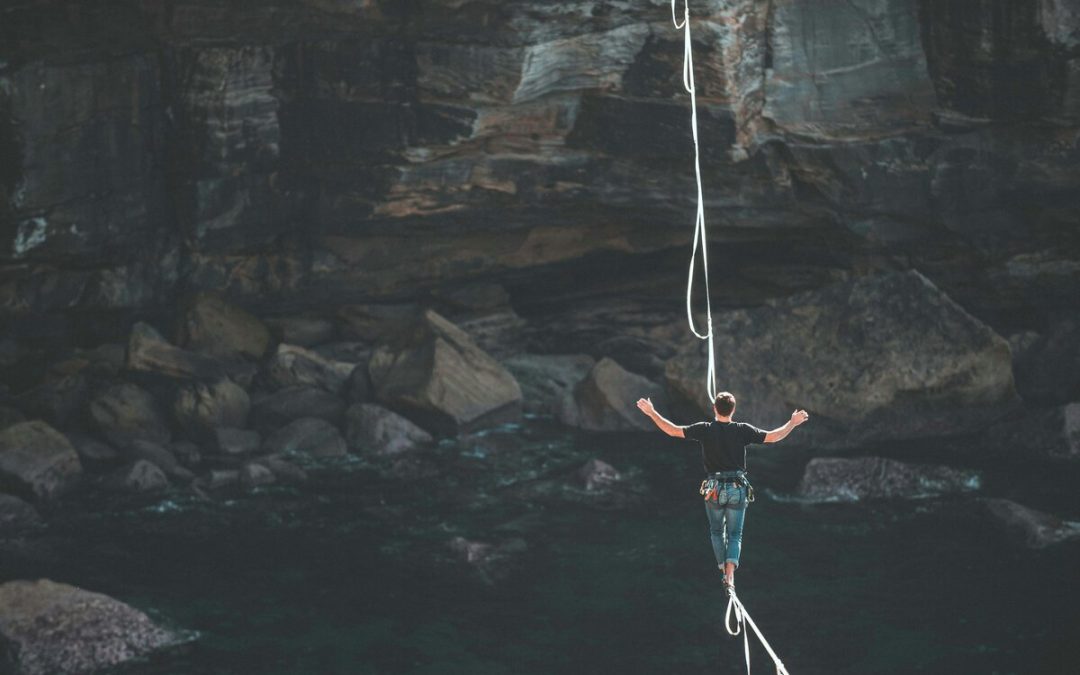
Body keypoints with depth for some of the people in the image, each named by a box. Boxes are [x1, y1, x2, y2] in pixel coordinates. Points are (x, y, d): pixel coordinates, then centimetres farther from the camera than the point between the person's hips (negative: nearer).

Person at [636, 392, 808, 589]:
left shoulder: (705, 429, -7)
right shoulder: (743, 430, -6)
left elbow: (673, 430, -6)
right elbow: (773, 437, -3)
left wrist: (651, 413, 3)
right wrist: (792, 423, 12)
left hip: (714, 489, 0)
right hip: (738, 489, 0)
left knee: (716, 532, 20)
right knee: (735, 535, 7)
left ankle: (724, 571, 17)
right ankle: (730, 575, -9)